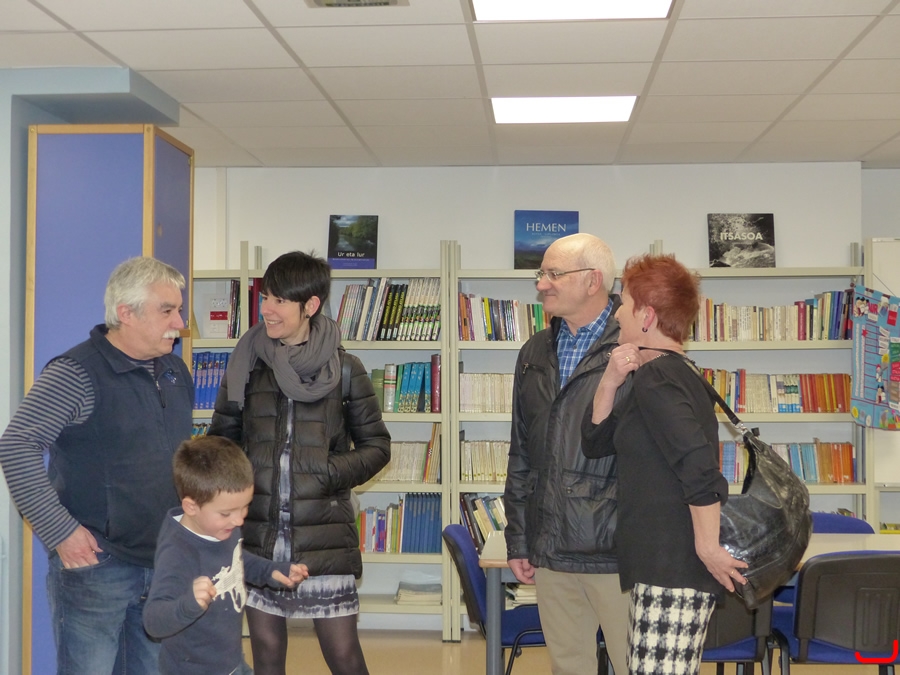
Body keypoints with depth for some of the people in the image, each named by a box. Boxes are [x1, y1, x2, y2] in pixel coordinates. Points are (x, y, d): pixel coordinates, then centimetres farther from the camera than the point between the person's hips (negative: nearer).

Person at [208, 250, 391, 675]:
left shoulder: (344, 370, -3)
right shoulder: (246, 364, 3)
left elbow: (376, 446, 3)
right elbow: (221, 440, 12)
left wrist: (332, 473, -13)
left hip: (324, 539, -2)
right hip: (258, 536, 2)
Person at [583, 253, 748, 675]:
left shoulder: (655, 378, -14)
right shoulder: (672, 373, 17)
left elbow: (699, 465, -26)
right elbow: (597, 442, 17)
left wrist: (708, 548, -20)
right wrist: (610, 382, 2)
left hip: (673, 571, -11)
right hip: (662, 566, 11)